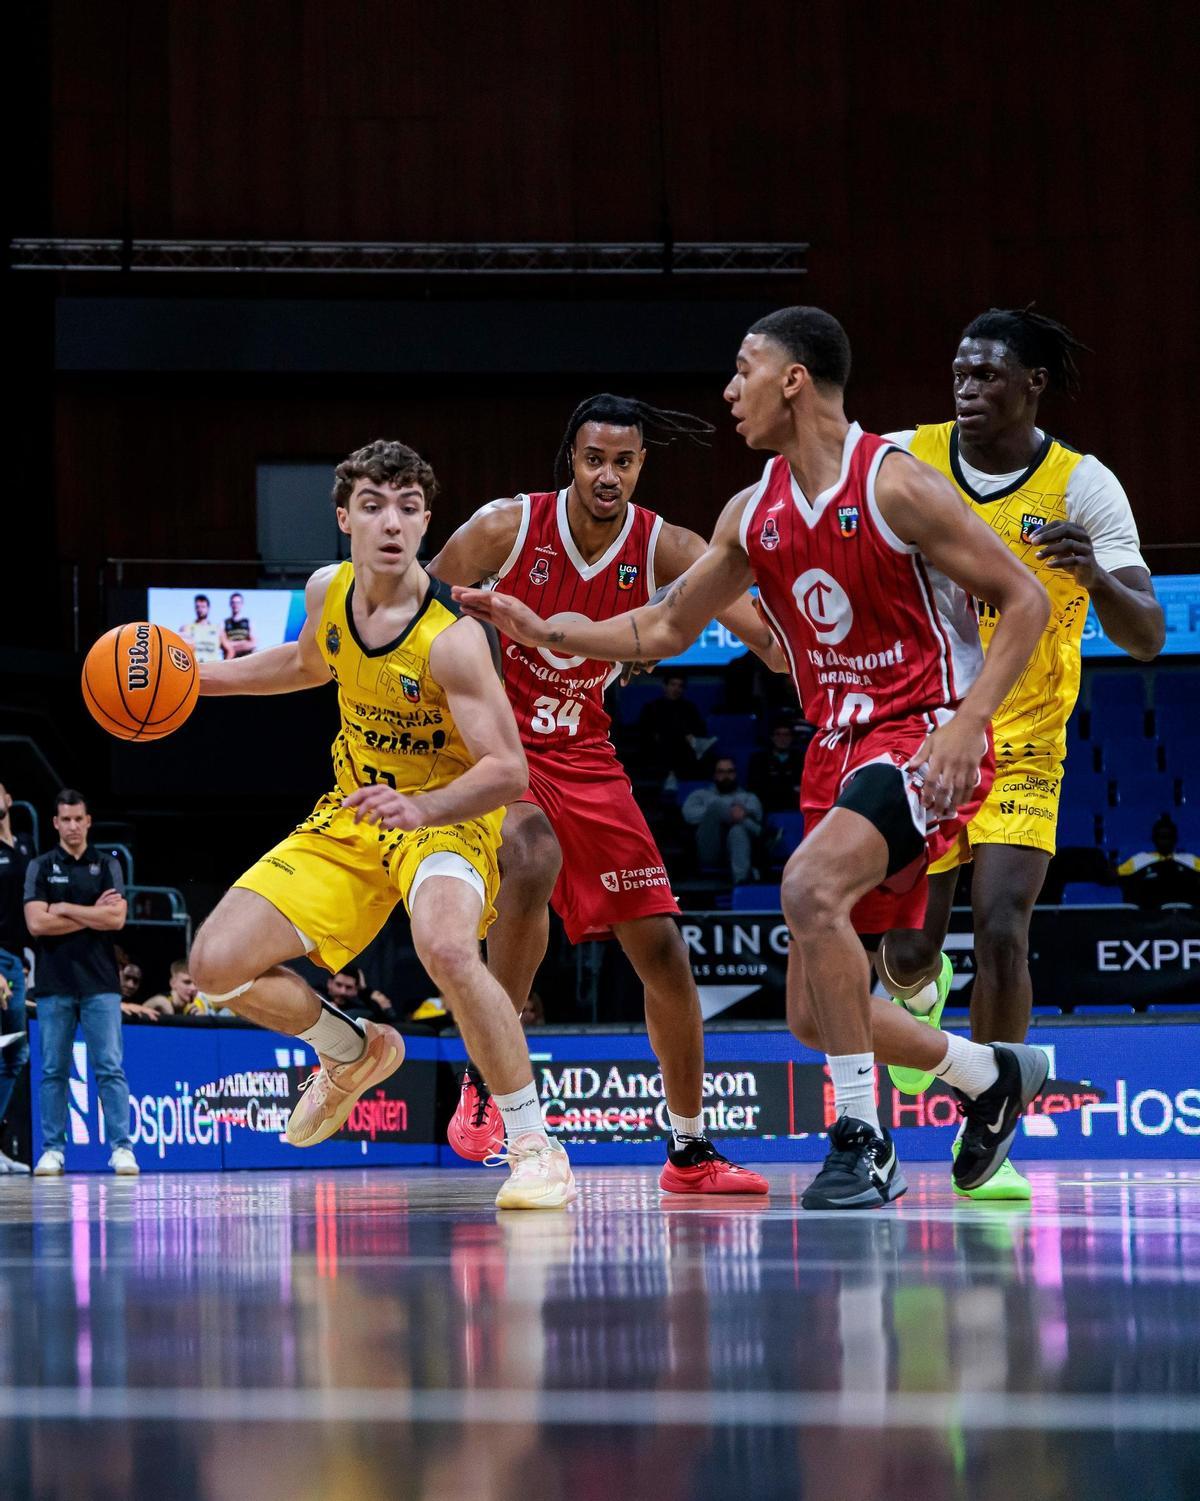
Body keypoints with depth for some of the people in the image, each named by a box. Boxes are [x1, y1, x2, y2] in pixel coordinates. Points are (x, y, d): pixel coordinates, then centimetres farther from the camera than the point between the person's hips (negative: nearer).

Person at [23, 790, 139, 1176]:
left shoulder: (108, 866, 7)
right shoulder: (40, 867, 6)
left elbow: (116, 919, -8)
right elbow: (37, 923, -7)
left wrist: (65, 909, -7)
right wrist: (92, 916, -6)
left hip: (100, 984, -1)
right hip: (54, 984, 1)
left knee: (110, 1068, -5)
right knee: (53, 1070, 4)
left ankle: (122, 1148, -6)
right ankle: (53, 1149, 9)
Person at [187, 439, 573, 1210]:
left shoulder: (451, 639, -26)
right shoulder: (327, 592, -6)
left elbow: (508, 770, -29)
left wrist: (421, 808, -45)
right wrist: (201, 677, 15)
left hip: (449, 819, -7)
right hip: (352, 815, 7)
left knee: (447, 949, -39)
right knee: (218, 964, -3)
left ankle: (535, 1146, -22)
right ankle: (354, 1052, 27)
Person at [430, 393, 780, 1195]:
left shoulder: (665, 549, -9)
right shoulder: (507, 527, -16)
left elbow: (766, 630, -17)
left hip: (584, 754, 4)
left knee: (663, 948, 2)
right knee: (534, 862, -37)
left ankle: (691, 1151, 18)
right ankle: (487, 1076, -22)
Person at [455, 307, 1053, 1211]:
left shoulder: (895, 484, -13)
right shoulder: (753, 514, 8)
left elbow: (1025, 600, -11)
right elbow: (665, 630, 20)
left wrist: (967, 721, -21)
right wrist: (546, 633, 9)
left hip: (923, 738, -8)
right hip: (838, 751, 8)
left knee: (811, 884, -33)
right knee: (816, 1014, 5)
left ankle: (863, 1138, -23)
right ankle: (996, 1077, 30)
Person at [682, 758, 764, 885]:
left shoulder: (748, 797, 33)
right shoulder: (701, 795, 32)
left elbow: (755, 813, 7)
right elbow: (689, 813, 6)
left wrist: (744, 812, -17)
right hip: (710, 848, 0)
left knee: (738, 830, -39)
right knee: (716, 805, -25)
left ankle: (741, 880, -64)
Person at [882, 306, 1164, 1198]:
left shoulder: (1084, 488, -12)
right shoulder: (905, 461, -6)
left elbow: (1146, 637, -19)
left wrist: (1094, 575, -38)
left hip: (1020, 749, -2)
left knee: (1002, 931, -19)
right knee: (907, 943, 0)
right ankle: (924, 993, 40)